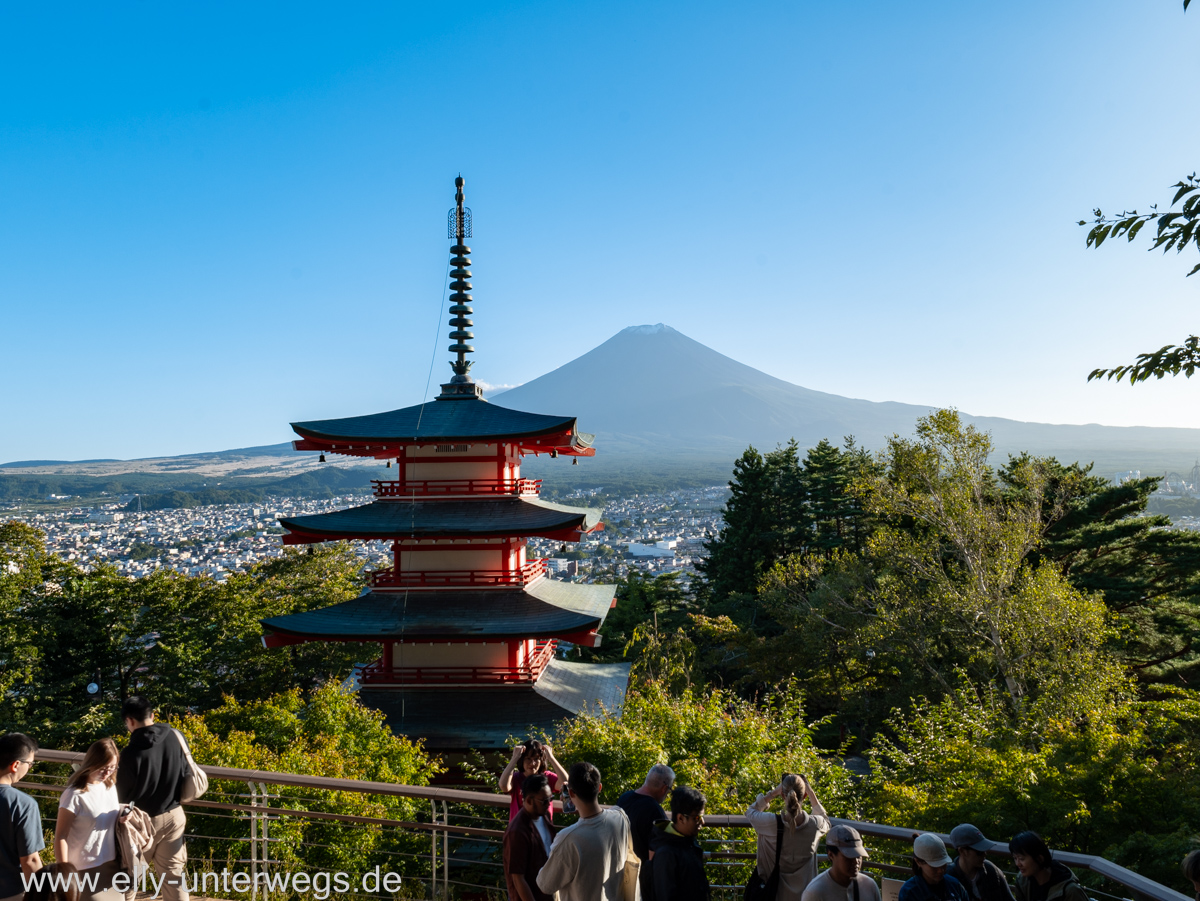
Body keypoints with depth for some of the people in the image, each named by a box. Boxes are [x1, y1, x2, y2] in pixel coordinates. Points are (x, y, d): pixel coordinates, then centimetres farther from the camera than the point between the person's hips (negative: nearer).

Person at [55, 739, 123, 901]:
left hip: (112, 863, 6)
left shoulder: (111, 786, 2)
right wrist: (65, 872, -14)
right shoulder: (75, 795, -17)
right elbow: (60, 836, -13)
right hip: (85, 869, -6)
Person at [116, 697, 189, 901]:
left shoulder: (132, 752, -21)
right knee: (174, 874, 12)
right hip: (174, 816, 4)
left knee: (129, 876, 14)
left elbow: (123, 795, -8)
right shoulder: (175, 737, -8)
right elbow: (185, 771, 5)